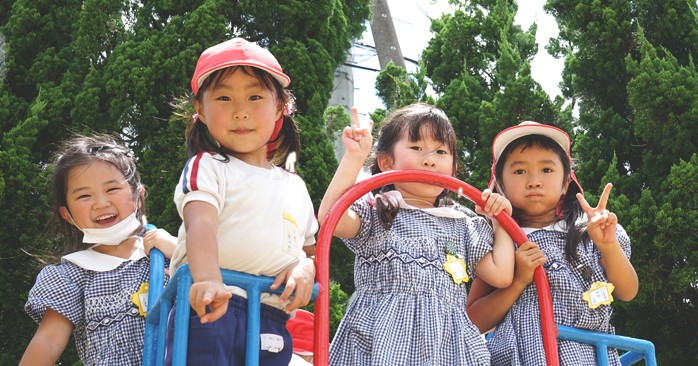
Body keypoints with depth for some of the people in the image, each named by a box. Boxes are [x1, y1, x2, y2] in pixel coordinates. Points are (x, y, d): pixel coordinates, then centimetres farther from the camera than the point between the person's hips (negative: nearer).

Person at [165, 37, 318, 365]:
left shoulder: (295, 187, 22)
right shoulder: (207, 167, 5)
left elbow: (311, 250, 27)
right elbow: (200, 224, -14)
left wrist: (307, 268, 1)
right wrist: (208, 280, -34)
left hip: (271, 324, 5)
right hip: (211, 307, -5)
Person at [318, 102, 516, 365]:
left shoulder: (463, 224, 20)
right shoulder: (376, 211, 8)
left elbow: (501, 275, 15)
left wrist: (501, 219, 17)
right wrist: (354, 156, -10)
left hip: (446, 341, 3)